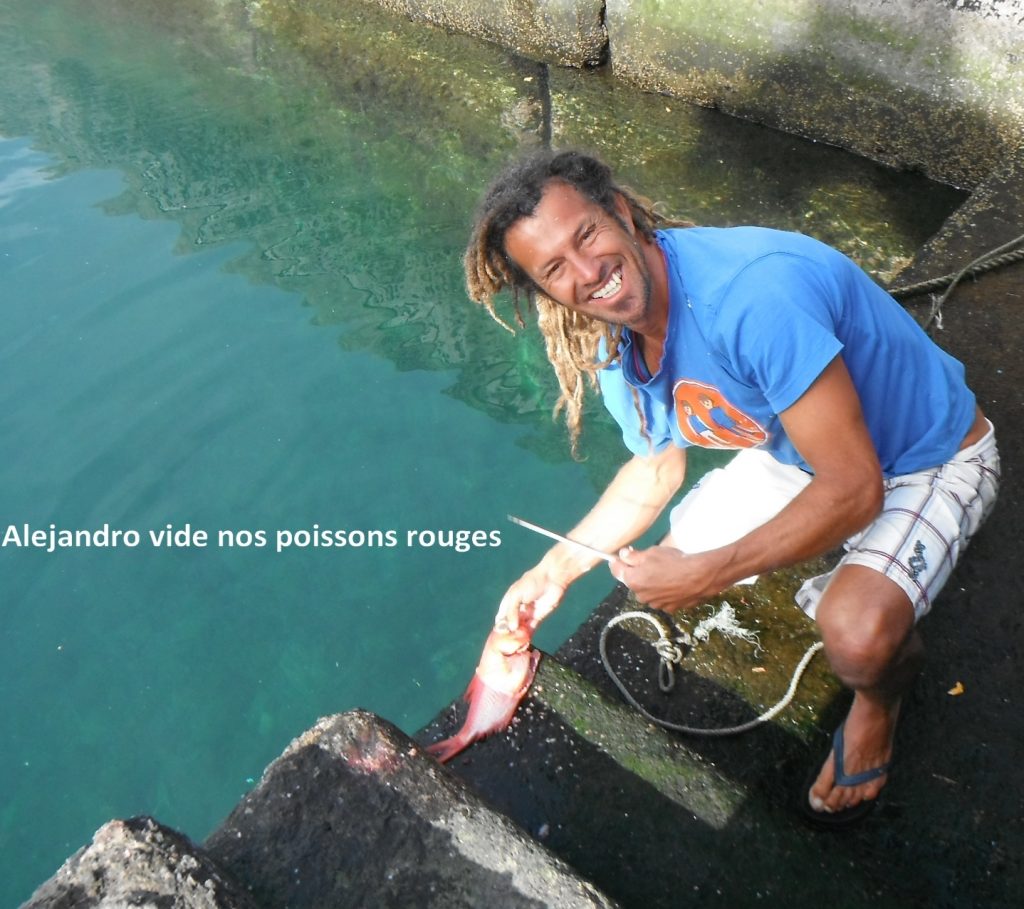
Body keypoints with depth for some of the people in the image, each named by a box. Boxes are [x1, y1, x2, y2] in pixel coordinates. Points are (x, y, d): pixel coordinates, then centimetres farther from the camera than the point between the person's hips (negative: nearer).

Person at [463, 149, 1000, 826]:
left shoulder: (755, 292, -39)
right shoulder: (618, 351, -11)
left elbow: (854, 489, -35)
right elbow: (656, 470, 7)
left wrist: (705, 576, -29)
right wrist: (555, 570, 5)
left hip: (931, 458, -7)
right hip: (804, 450, 7)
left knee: (856, 640, -30)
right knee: (676, 563, 4)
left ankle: (883, 692, 10)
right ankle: (852, 578, 28)